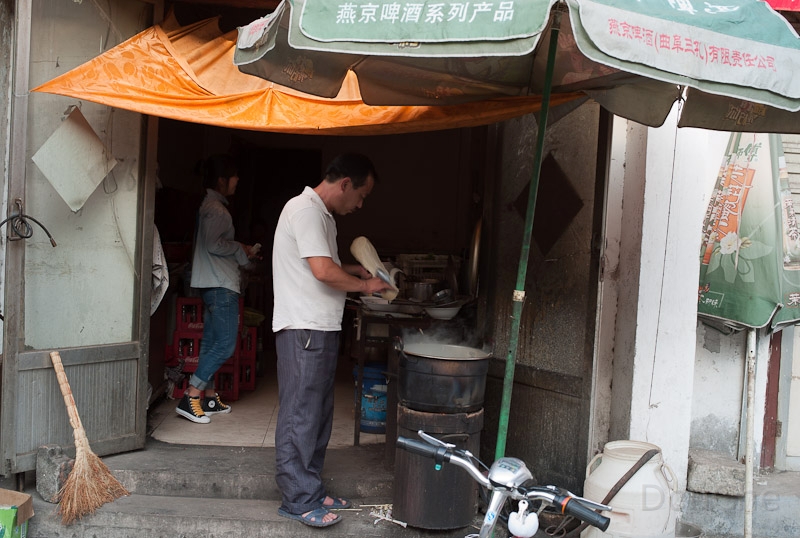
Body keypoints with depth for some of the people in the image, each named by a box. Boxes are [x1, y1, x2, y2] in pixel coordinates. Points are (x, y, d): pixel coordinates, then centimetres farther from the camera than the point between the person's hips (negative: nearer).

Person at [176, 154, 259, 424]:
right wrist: (241, 250, -10)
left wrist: (241, 253, 15)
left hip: (214, 283, 11)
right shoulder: (216, 209, -13)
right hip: (220, 285, -11)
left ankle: (209, 398, 19)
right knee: (225, 344, -10)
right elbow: (212, 244, -24)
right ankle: (189, 398, -10)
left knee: (211, 342, 12)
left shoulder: (210, 206, 18)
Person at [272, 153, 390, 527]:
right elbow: (323, 271, -22)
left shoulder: (321, 214, 19)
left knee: (318, 414, 14)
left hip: (321, 329, 11)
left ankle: (310, 491, 23)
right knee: (300, 416, -3)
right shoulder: (305, 210, -14)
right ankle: (298, 500, 5)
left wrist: (358, 271, 14)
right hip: (303, 330, -10)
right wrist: (365, 285, -9)